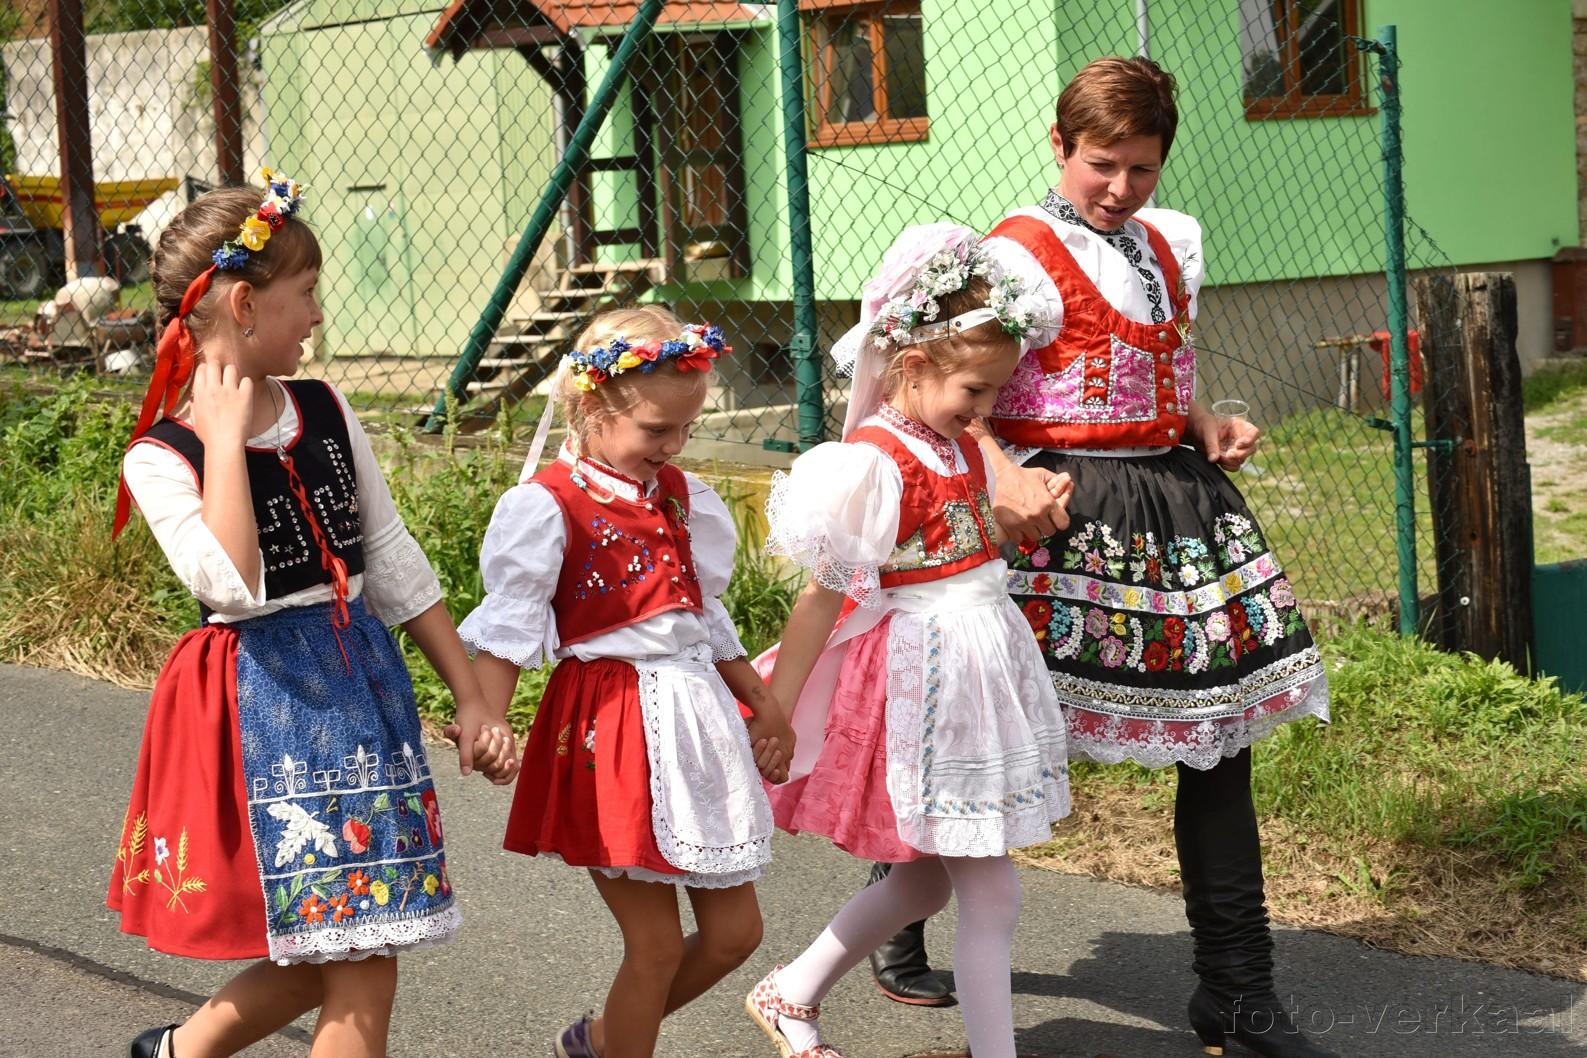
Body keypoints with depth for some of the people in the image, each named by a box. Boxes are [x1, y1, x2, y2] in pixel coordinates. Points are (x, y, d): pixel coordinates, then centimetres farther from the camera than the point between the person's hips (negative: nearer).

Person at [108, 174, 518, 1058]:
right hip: (264, 705, -6)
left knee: (332, 958, 12)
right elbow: (233, 587, -28)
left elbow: (396, 563, 11)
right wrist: (227, 438, -21)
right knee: (361, 974, -7)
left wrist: (475, 701, 9)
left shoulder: (325, 414, 5)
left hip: (363, 683, 6)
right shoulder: (160, 458, -12)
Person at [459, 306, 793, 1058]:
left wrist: (763, 705, 22)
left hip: (695, 716, 8)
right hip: (613, 723, -7)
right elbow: (506, 630, -15)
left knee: (733, 929, 10)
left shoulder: (679, 495, 11)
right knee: (657, 944, -3)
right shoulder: (547, 506, -11)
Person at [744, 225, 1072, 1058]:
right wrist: (774, 716, -15)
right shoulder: (876, 462, -20)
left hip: (981, 664, 10)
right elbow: (821, 596, -17)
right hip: (923, 675, -10)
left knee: (927, 876, 21)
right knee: (990, 896, -5)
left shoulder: (958, 447, 7)